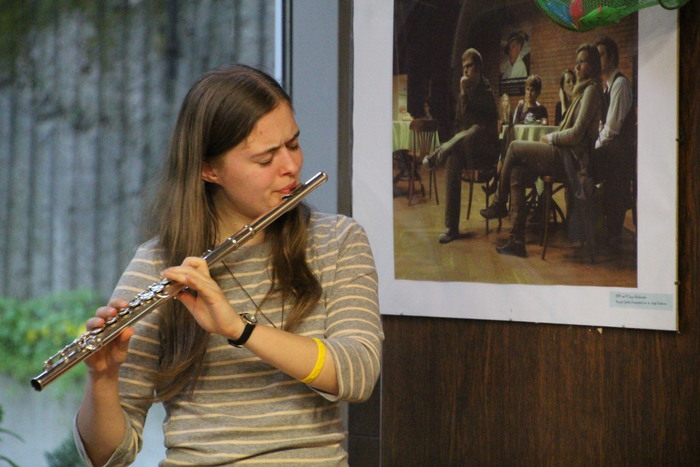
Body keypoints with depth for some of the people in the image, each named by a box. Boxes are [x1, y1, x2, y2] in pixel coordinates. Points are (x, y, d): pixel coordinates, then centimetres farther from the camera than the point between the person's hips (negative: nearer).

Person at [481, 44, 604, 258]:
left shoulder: (591, 91, -10)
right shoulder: (584, 90, 21)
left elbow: (577, 133, -18)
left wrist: (551, 138, -5)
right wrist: (553, 138, 7)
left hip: (571, 158, -9)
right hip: (566, 156, 9)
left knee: (515, 148, -5)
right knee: (517, 172, -6)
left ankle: (499, 204, 10)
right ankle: (517, 241, -10)